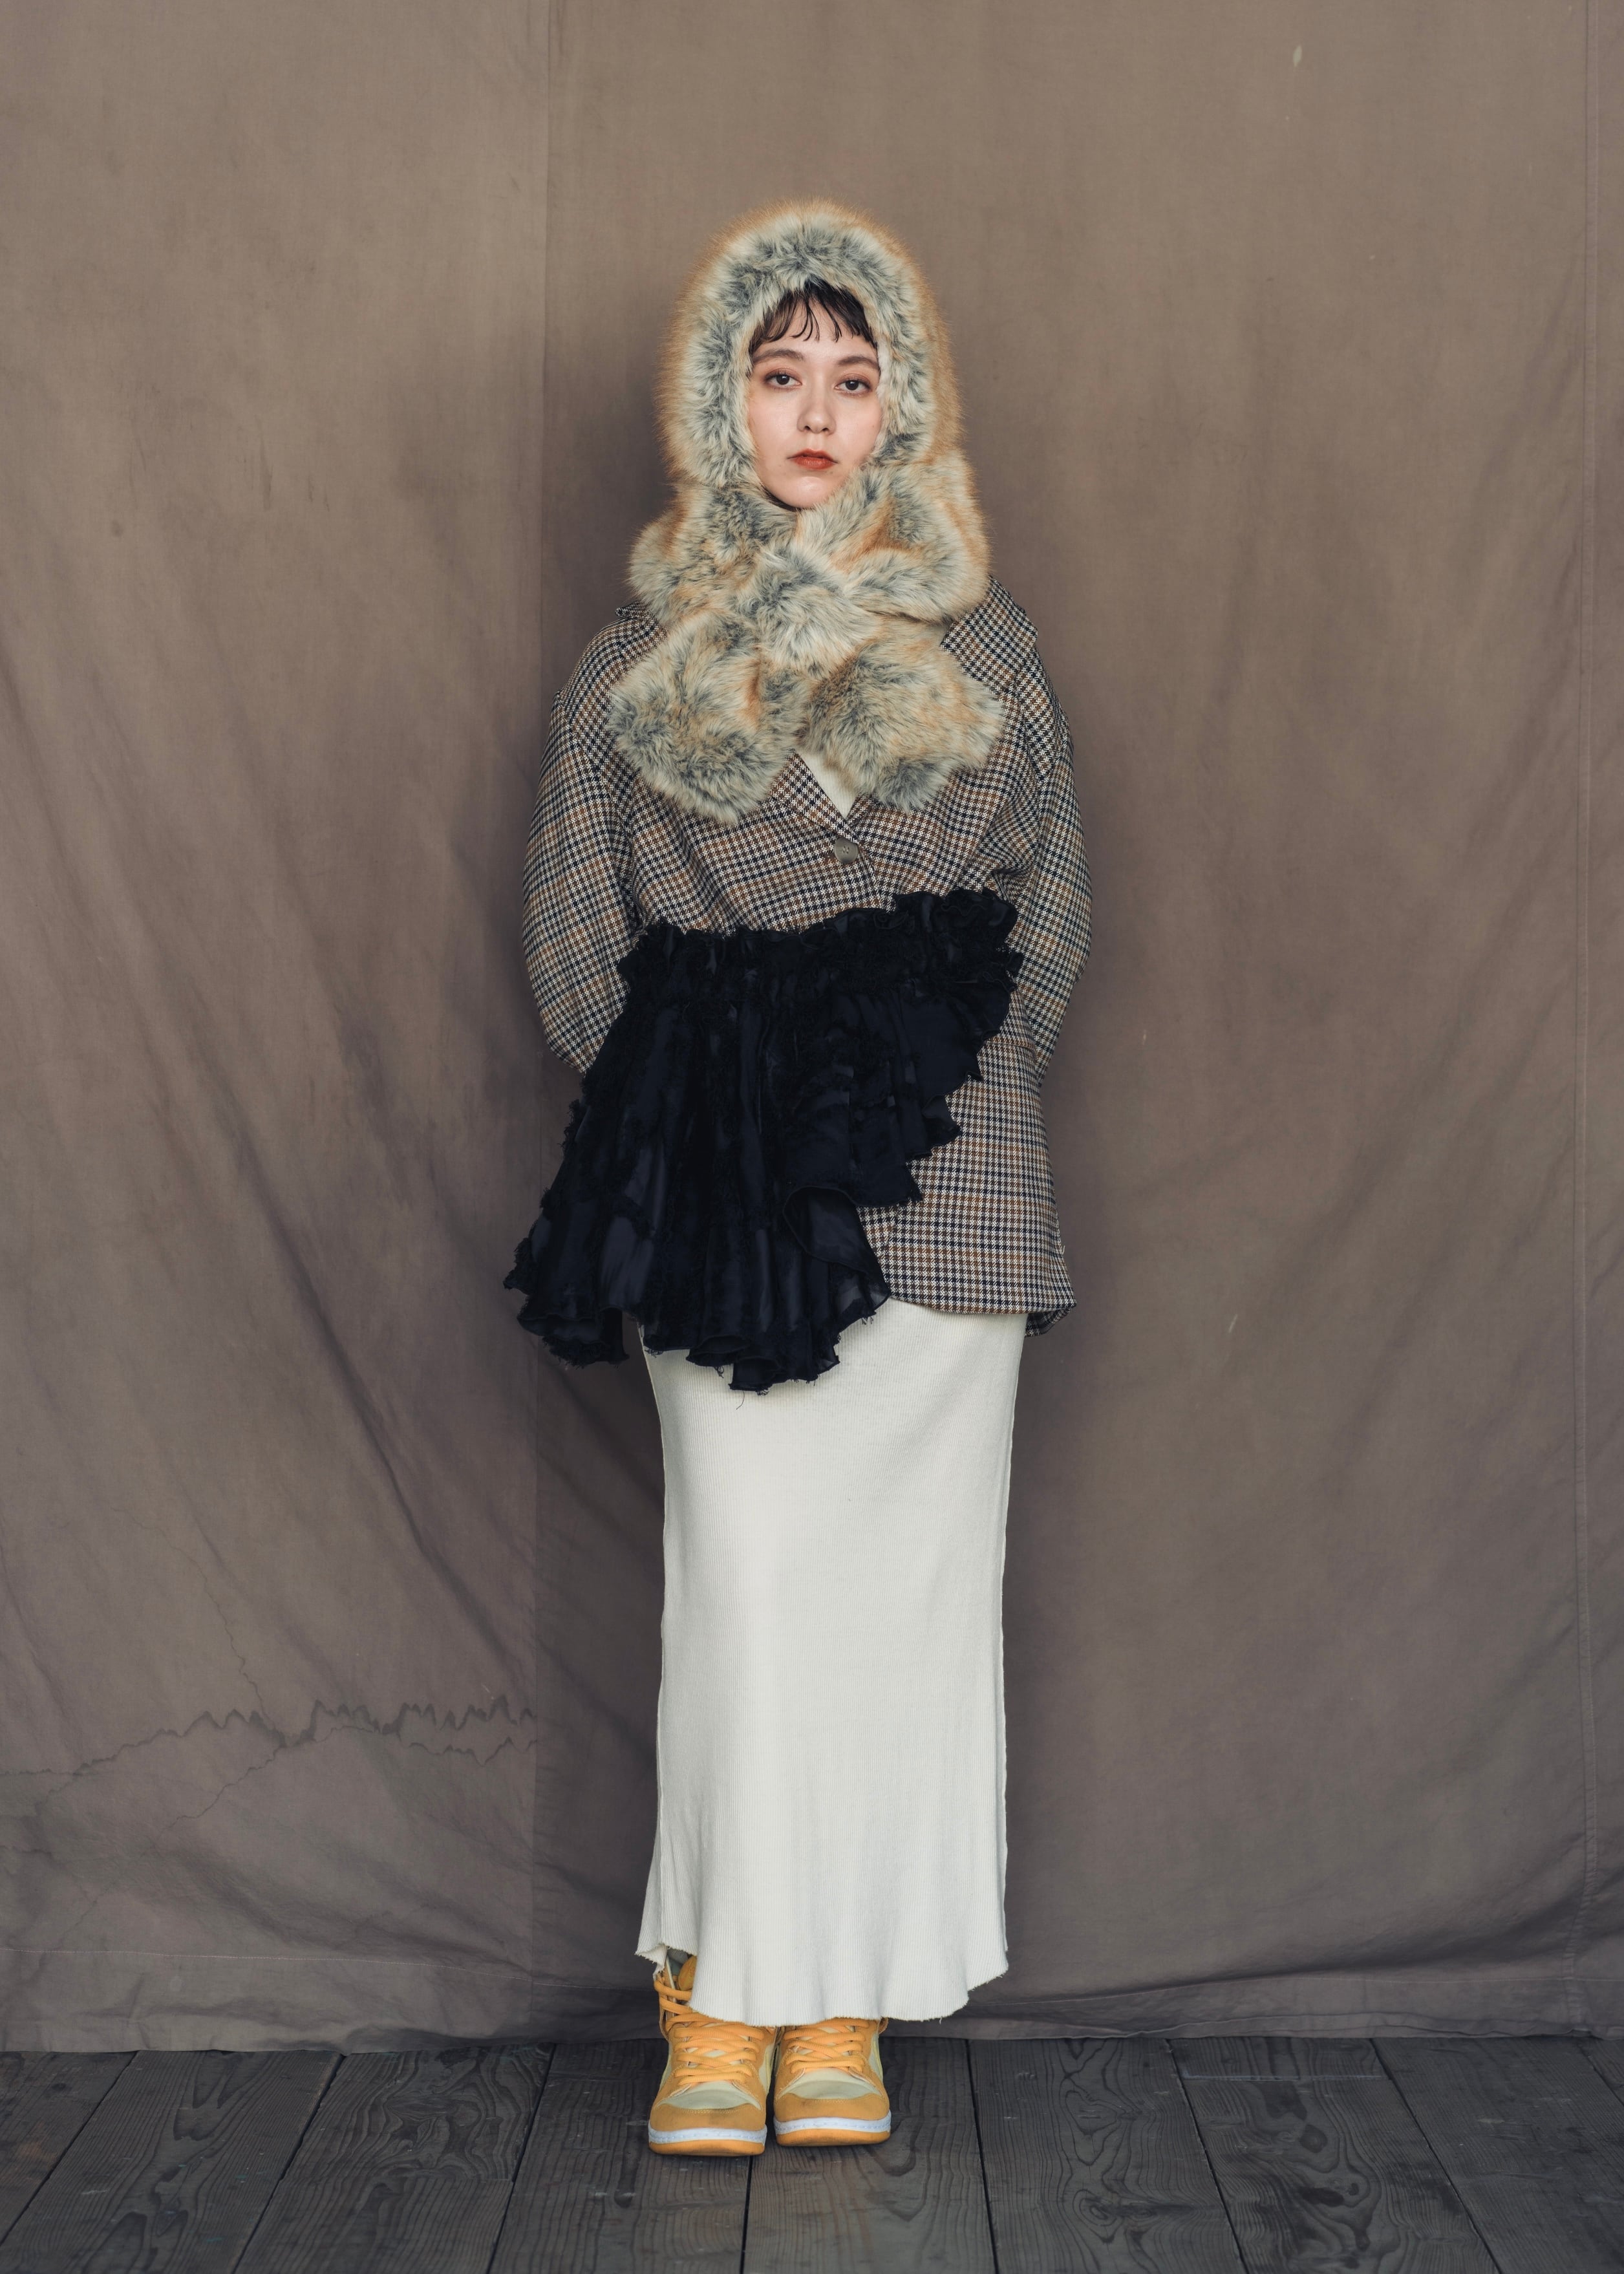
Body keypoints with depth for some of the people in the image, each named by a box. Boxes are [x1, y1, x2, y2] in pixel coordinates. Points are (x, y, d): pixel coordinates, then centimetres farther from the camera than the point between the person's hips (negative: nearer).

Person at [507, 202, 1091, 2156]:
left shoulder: (985, 651, 12)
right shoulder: (635, 661, 10)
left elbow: (1052, 918, 11)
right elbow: (573, 945, 8)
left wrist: (943, 1089, 1)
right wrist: (683, 1114, -2)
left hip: (945, 1190, 1)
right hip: (722, 1192, -1)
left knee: (908, 1580, 2)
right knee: (747, 1579, -4)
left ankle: (847, 2009, 14)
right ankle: (725, 1996, 10)